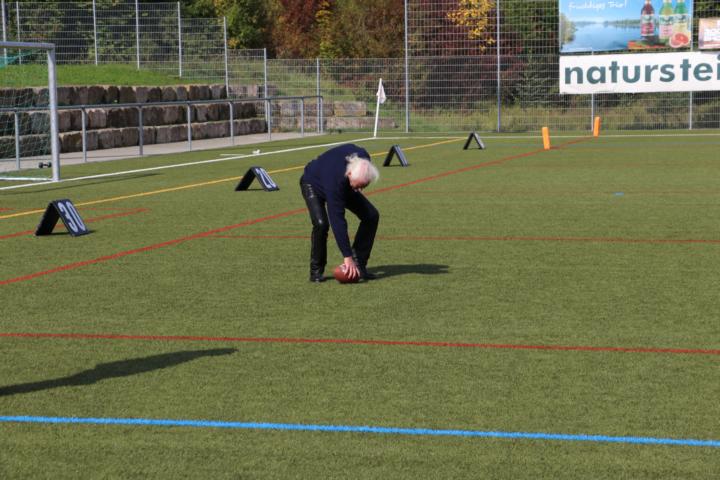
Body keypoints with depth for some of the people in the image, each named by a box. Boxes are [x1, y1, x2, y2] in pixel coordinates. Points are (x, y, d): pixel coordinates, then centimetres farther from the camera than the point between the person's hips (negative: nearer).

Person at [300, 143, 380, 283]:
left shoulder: (363, 158, -30)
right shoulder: (335, 179, -46)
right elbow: (337, 220, -45)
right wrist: (347, 256, -45)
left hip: (344, 184, 6)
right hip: (313, 184, -6)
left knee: (372, 216, -9)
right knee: (321, 223, -32)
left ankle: (359, 265, -1)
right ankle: (316, 270, -12)